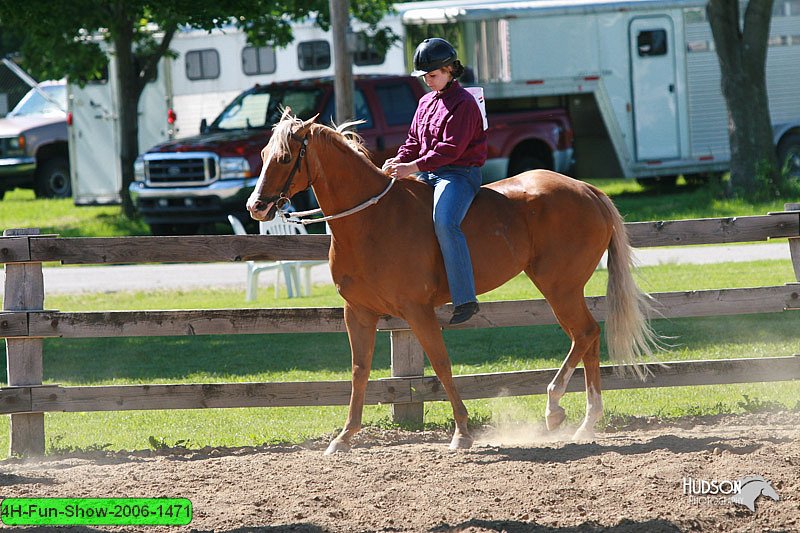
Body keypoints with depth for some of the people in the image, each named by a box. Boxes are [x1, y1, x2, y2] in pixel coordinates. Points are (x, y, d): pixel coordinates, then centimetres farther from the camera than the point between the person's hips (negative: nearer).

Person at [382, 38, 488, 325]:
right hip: (428, 173, 10)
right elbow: (414, 140, 19)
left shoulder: (463, 103, -10)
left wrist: (414, 166, -26)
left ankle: (464, 298, -34)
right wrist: (400, 161, -3)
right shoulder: (426, 102, 18)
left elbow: (450, 148, -19)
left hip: (459, 173, -10)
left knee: (444, 223, -32)